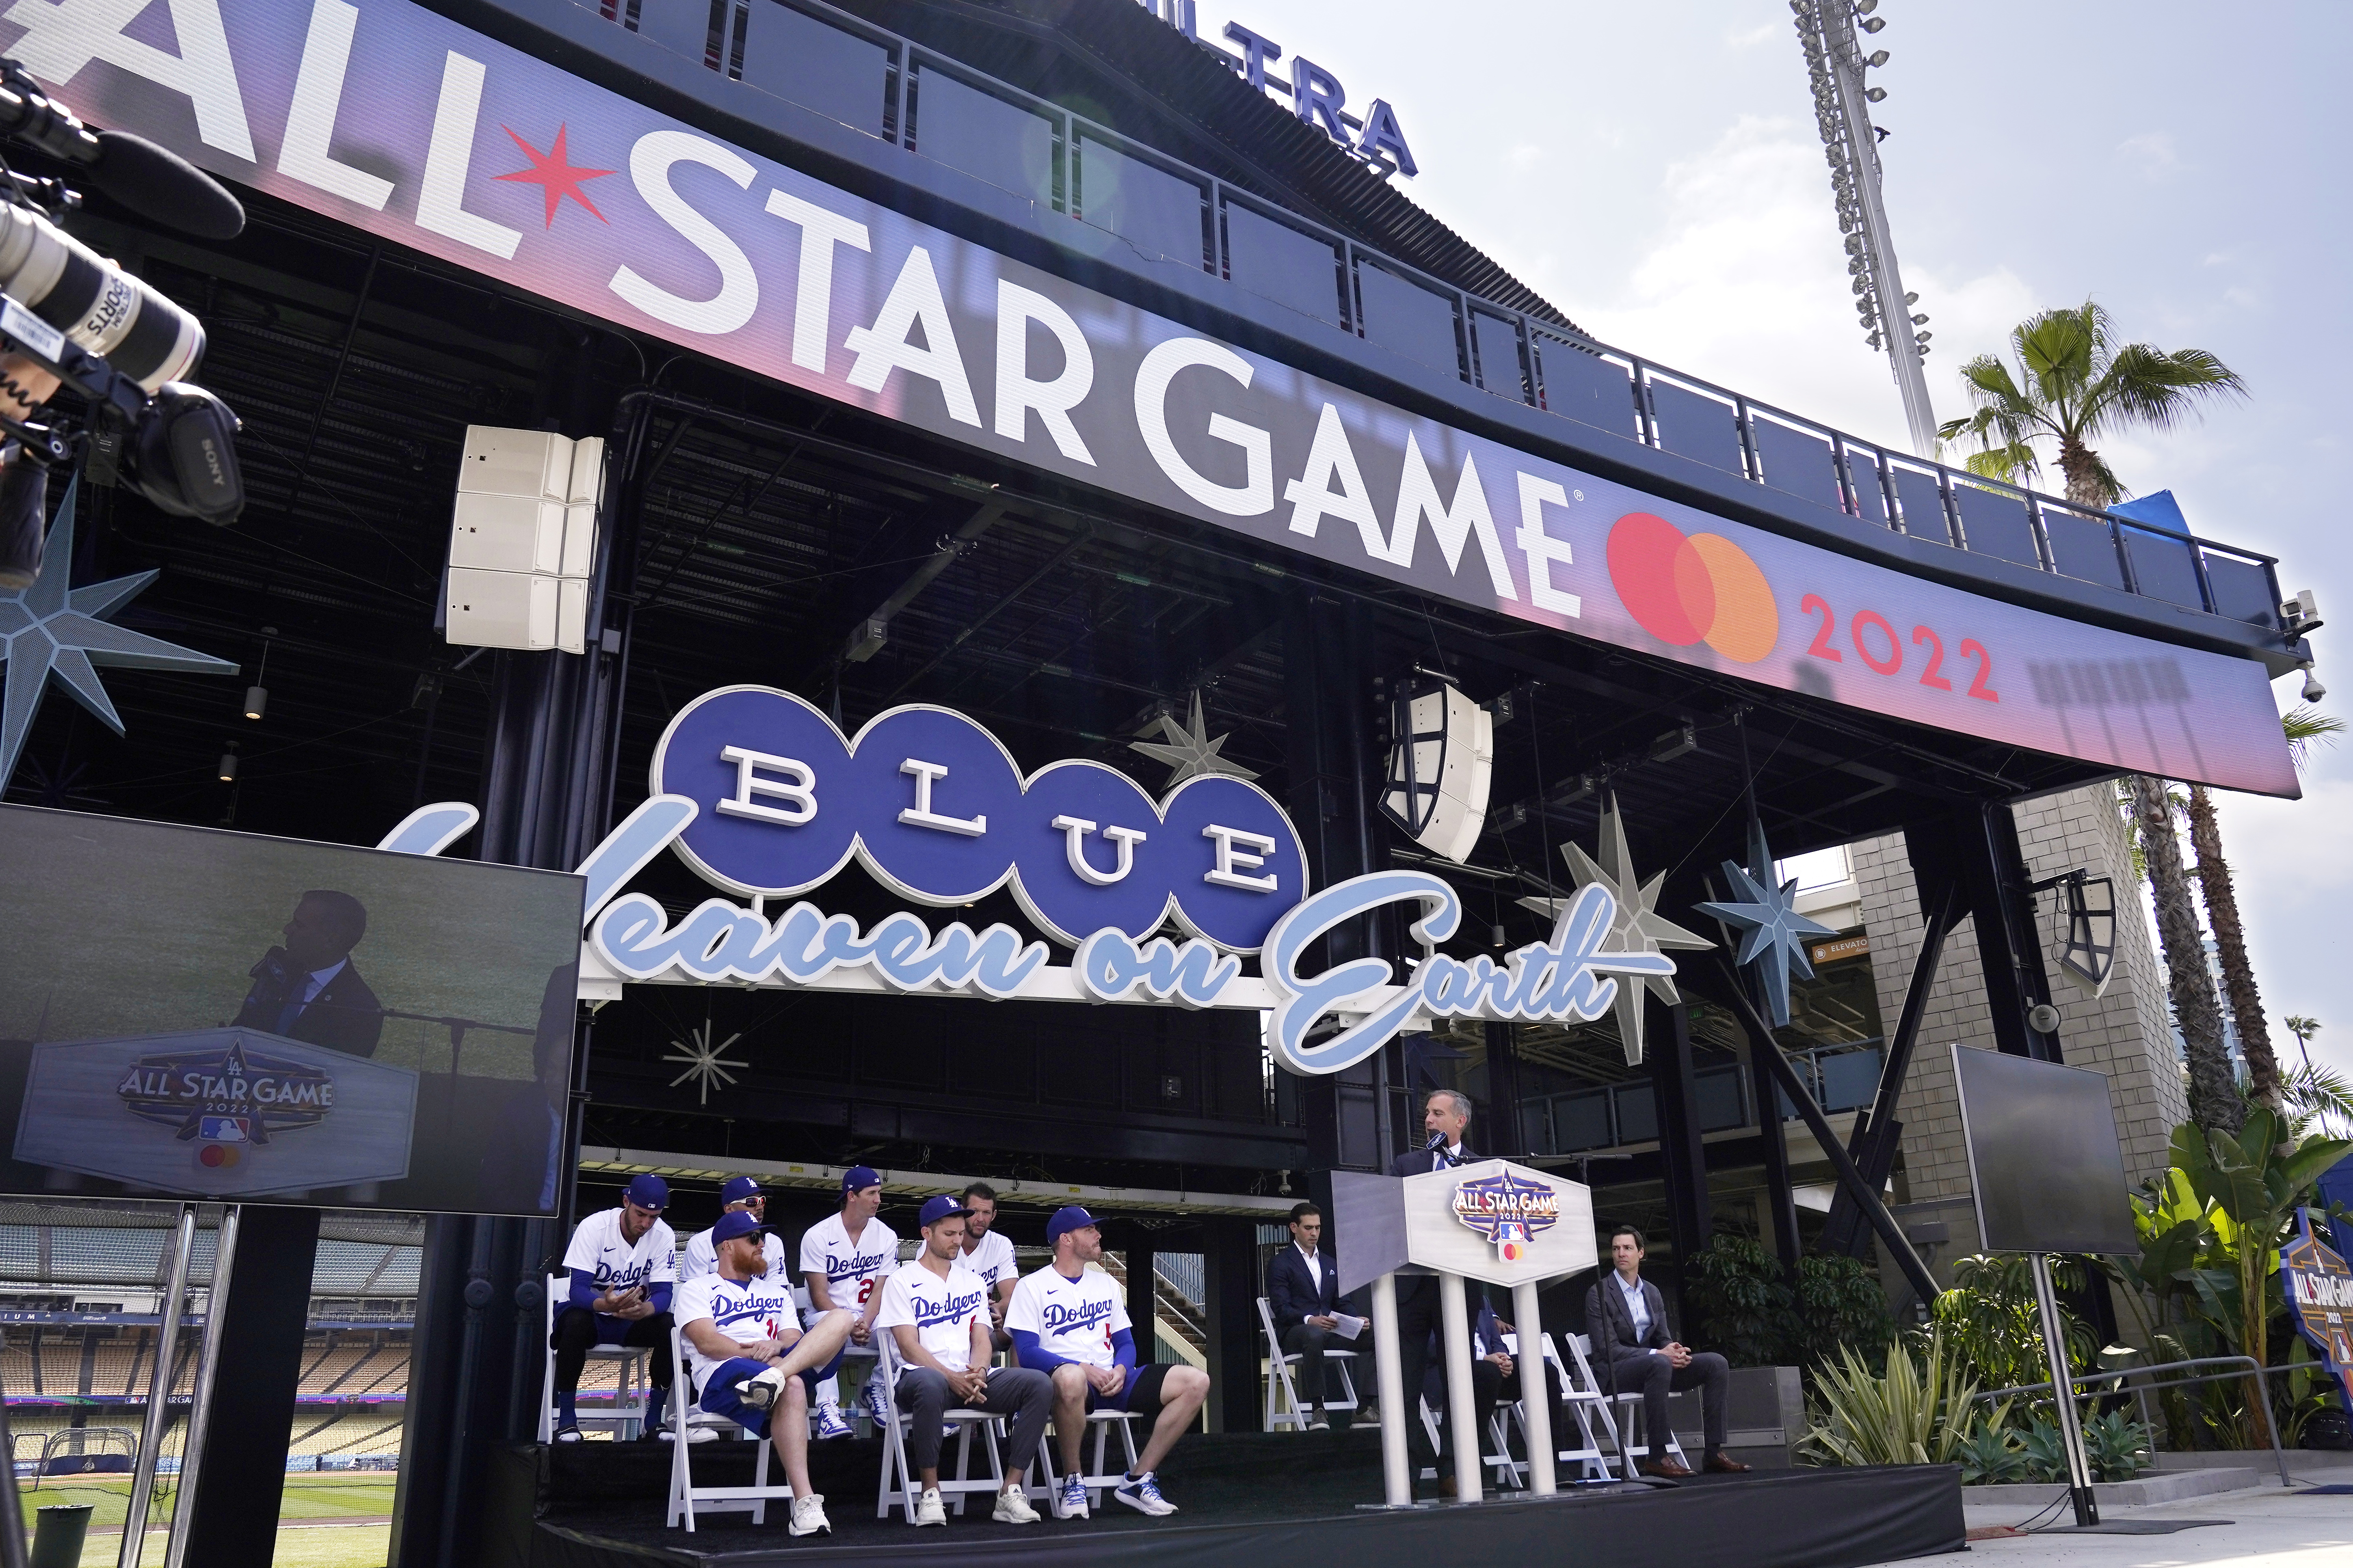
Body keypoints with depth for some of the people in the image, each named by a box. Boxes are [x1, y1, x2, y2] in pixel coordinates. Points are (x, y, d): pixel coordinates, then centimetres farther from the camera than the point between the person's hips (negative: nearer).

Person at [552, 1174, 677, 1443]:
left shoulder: (664, 1236, -11)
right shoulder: (594, 1227, -20)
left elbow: (663, 1293, -16)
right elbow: (578, 1289, -25)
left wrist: (644, 1309, -41)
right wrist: (606, 1304, -48)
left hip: (634, 1318, 2)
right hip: (592, 1311, -2)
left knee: (671, 1327, -27)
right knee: (575, 1322, -37)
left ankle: (654, 1421, -12)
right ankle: (567, 1420, -21)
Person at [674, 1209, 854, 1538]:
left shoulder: (776, 1289, 32)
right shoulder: (697, 1289, 17)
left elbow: (794, 1338, 17)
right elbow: (706, 1341, -2)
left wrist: (777, 1346, -8)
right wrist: (752, 1351, -16)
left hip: (785, 1360, 5)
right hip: (722, 1377, -5)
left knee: (840, 1319, -21)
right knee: (792, 1388, -39)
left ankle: (773, 1378, -46)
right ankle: (805, 1505, -43)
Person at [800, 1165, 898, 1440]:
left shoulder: (887, 1237, 3)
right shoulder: (818, 1235, -7)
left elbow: (880, 1291, -1)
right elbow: (819, 1295, -10)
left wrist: (864, 1324, -21)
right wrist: (849, 1326, -24)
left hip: (869, 1317, 3)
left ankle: (877, 1387, -3)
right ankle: (828, 1408, -41)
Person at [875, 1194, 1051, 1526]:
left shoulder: (974, 1282, 21)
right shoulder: (902, 1281, 5)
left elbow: (982, 1340, 12)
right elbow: (909, 1348, -5)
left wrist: (978, 1372, -12)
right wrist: (953, 1378, -19)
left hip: (973, 1379, 5)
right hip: (921, 1374, -5)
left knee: (1040, 1384, -20)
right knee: (930, 1383, -43)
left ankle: (1011, 1491, -18)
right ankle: (930, 1493, -25)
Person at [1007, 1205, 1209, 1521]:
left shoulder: (1107, 1284, 20)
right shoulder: (1032, 1287, 2)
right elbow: (1027, 1352, -9)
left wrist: (1121, 1370, -6)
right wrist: (1085, 1369, -20)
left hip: (1110, 1381, 6)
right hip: (1063, 1376, -6)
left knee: (1196, 1382, -10)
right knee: (1071, 1378, -44)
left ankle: (1138, 1480, -6)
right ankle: (1073, 1482, -20)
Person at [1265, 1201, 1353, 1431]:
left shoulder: (1330, 1264, 25)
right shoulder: (1280, 1264, 5)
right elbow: (1281, 1308, -6)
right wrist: (1309, 1320, -25)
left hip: (1329, 1330, 5)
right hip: (1294, 1332, -5)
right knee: (1314, 1335, -41)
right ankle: (1317, 1410, -41)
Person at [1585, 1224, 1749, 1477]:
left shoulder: (1652, 1292, 15)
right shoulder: (1598, 1294, -7)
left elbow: (1663, 1338, 14)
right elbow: (1609, 1349, -15)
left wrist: (1675, 1351, -12)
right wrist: (1659, 1353, -24)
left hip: (1653, 1363, 7)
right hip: (1615, 1371, -7)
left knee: (1717, 1363, -11)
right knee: (1659, 1363, -39)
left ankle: (1714, 1451, -13)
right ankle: (1656, 1457, -35)